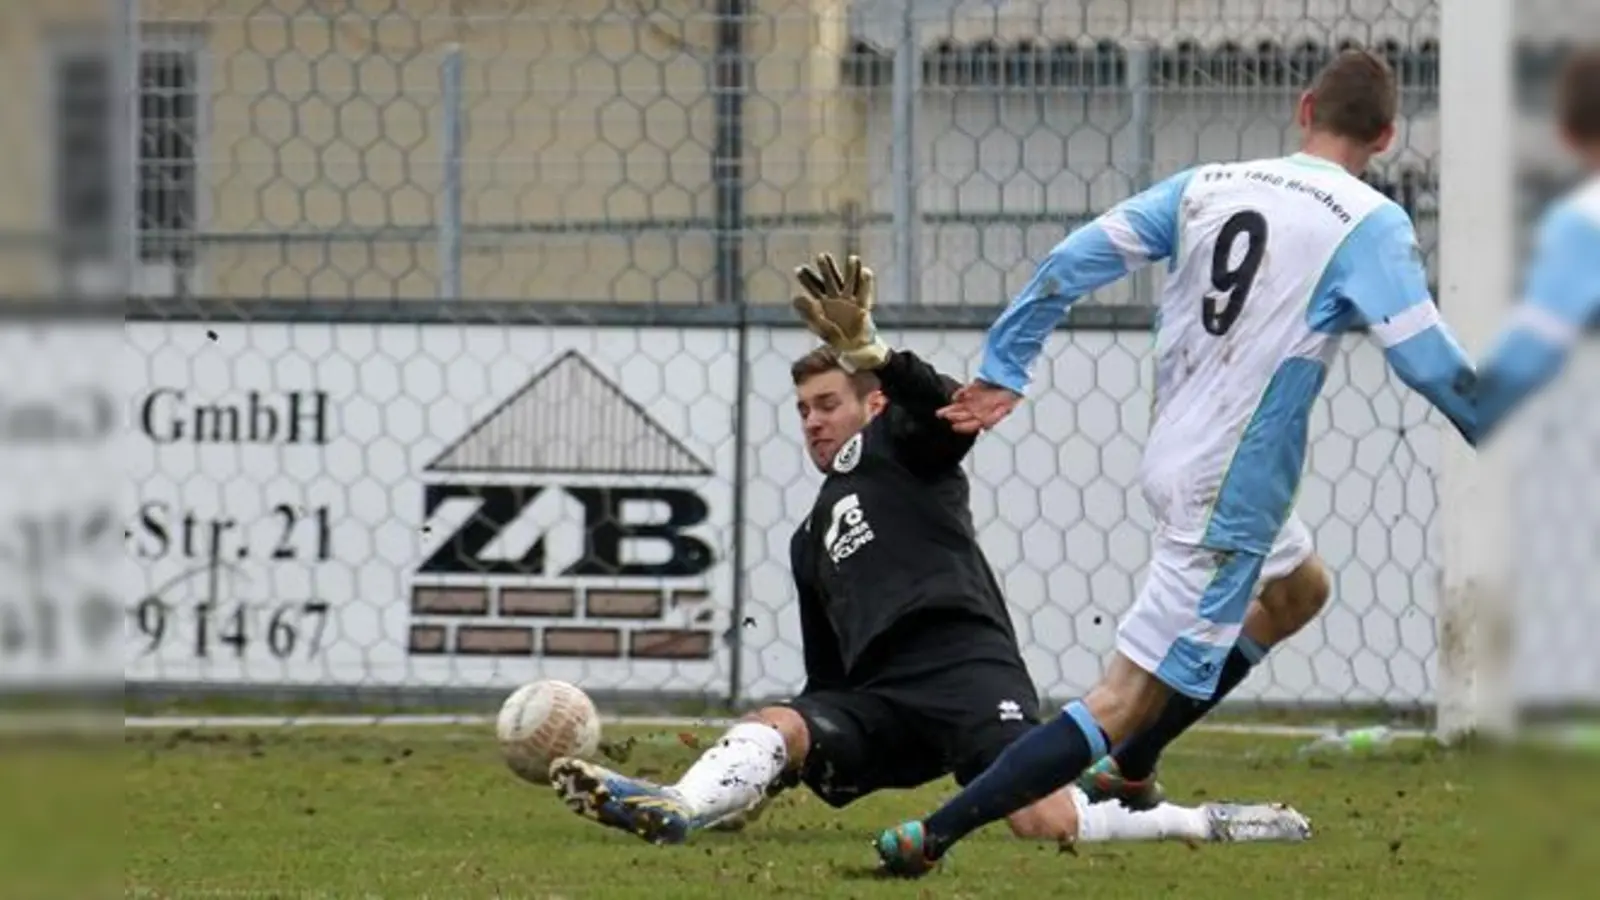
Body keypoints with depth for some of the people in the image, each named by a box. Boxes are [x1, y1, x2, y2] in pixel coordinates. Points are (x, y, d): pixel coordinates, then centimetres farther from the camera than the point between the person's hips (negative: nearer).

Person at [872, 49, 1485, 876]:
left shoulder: (1207, 185, 6)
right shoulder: (1368, 225, -12)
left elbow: (1075, 262, 3)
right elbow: (1427, 358, -18)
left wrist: (1004, 368, 9)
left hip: (1170, 458, 8)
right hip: (1233, 494, -8)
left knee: (1298, 590, 33)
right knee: (1127, 701, -6)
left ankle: (1125, 775, 32)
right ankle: (931, 837, -13)